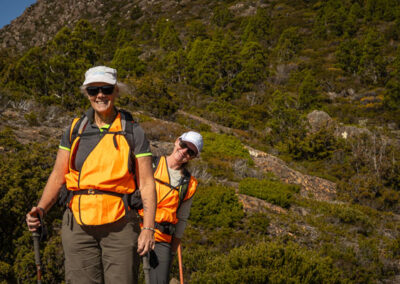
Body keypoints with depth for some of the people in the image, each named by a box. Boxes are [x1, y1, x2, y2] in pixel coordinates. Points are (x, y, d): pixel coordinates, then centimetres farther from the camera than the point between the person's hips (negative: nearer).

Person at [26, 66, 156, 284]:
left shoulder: (132, 132, 3)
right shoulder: (74, 129, 11)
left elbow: (146, 183, 0)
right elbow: (58, 175, 10)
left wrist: (148, 228, -10)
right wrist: (41, 209, -7)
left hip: (119, 225, -2)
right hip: (78, 225, 2)